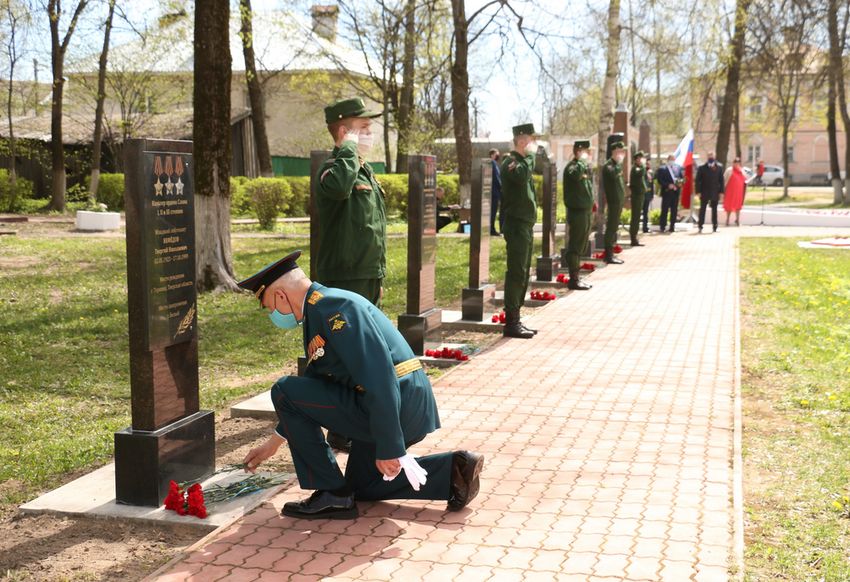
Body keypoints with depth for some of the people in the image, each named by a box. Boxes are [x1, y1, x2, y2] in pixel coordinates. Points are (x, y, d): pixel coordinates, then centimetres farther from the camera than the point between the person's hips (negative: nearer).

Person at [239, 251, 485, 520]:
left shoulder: (334, 306, -17)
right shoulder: (316, 313, 17)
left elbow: (379, 372, -26)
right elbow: (313, 387, 28)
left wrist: (389, 448, -25)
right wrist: (274, 442, 31)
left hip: (396, 404, -11)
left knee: (284, 391, -7)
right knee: (361, 485, 27)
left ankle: (332, 494, -2)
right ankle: (453, 468, 15)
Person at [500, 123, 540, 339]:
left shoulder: (522, 161, 19)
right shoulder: (510, 162, -12)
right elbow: (521, 175, -34)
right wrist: (530, 155, -20)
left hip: (526, 225, 10)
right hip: (516, 225, -10)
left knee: (522, 274, 12)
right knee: (516, 274, -10)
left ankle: (515, 320, 18)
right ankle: (511, 323, -7)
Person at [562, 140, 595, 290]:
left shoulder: (586, 166, 15)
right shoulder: (572, 166, -14)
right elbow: (575, 175, -40)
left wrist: (591, 207, 22)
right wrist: (582, 161, -27)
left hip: (586, 211, 9)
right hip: (577, 212, -9)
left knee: (580, 247, 15)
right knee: (575, 247, -4)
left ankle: (576, 277, 24)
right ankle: (573, 280, 0)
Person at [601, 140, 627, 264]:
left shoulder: (616, 165, 18)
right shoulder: (608, 165, -13)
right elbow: (613, 174, -35)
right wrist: (620, 162, -25)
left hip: (618, 201, 10)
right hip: (613, 201, -10)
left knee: (614, 227, 13)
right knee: (611, 227, -8)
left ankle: (610, 254, 18)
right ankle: (609, 255, -6)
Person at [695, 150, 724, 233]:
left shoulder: (719, 167, 1)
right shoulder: (702, 168, -3)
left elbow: (721, 180, 4)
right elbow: (697, 180, -2)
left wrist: (721, 192, -1)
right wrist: (698, 192, -9)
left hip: (715, 193, 1)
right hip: (704, 192, -1)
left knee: (714, 210, 7)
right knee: (702, 210, 2)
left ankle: (714, 227, 13)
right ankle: (700, 226, 8)